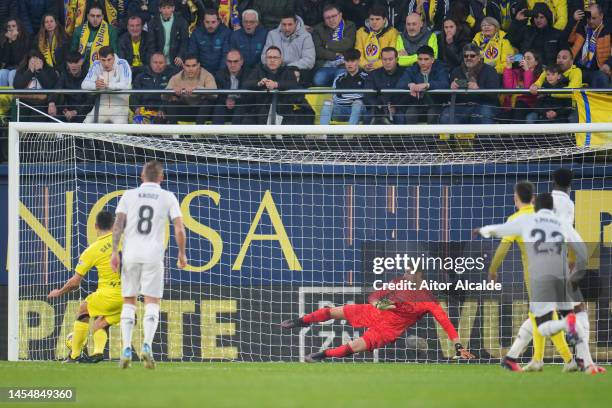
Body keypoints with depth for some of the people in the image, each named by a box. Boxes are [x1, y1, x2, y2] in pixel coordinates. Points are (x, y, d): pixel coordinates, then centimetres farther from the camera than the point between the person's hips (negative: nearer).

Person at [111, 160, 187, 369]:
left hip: (130, 254, 1)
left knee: (128, 303, 10)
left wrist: (114, 252, -5)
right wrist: (182, 254, 10)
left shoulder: (129, 195, 6)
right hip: (154, 255, -1)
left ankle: (126, 350, 0)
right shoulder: (168, 197, 4)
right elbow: (179, 229, -2)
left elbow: (118, 224, -4)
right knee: (152, 304, 3)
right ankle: (147, 345, -18)